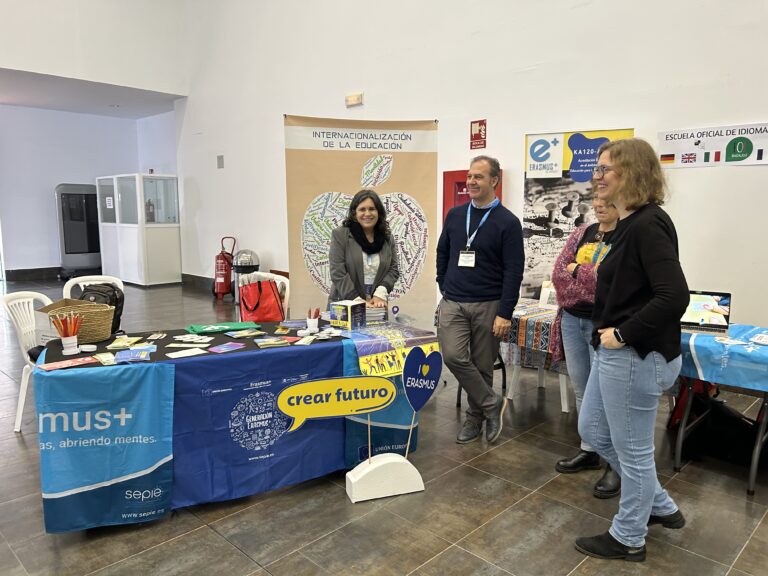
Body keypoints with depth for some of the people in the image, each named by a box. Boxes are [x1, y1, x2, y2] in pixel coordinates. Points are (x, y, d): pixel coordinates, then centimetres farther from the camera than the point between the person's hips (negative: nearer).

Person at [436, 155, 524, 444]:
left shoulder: (507, 222, -6)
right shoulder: (454, 215, 7)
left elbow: (514, 271, -9)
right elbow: (442, 254, 16)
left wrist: (505, 313, -14)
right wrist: (445, 290, 11)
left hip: (488, 306, -3)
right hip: (453, 304, 3)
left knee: (482, 365, 5)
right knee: (453, 356, -13)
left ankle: (475, 417, 25)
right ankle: (492, 404, 5)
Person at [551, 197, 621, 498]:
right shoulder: (581, 233, 10)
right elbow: (558, 273, 3)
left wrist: (576, 271, -10)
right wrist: (593, 280, -9)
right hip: (572, 321, 6)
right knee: (581, 392, 15)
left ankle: (617, 463, 18)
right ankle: (588, 451, 32)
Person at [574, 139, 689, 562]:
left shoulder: (648, 225, -20)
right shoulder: (631, 223, 11)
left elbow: (674, 297, -29)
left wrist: (623, 335, -20)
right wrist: (612, 335, 9)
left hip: (636, 356, -10)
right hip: (616, 352, 11)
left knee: (632, 448, 8)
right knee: (593, 430, 22)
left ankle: (628, 538, 31)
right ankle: (660, 505, 39)